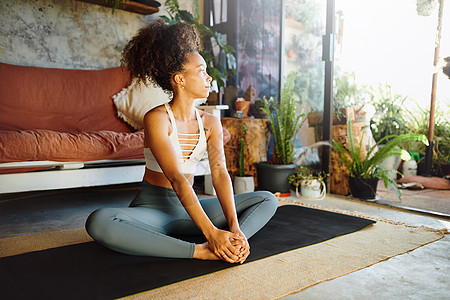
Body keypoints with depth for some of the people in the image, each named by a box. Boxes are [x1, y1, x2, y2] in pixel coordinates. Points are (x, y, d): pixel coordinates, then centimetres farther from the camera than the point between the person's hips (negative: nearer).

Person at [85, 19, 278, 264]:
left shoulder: (210, 123, 3)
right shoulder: (156, 118, -14)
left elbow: (220, 173, -10)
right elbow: (177, 179, -25)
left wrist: (234, 227, -24)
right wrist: (210, 232, -33)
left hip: (190, 207, 5)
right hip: (152, 207, -5)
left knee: (268, 200, -3)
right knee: (98, 222, -36)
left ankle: (229, 247, -30)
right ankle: (201, 252, -36)